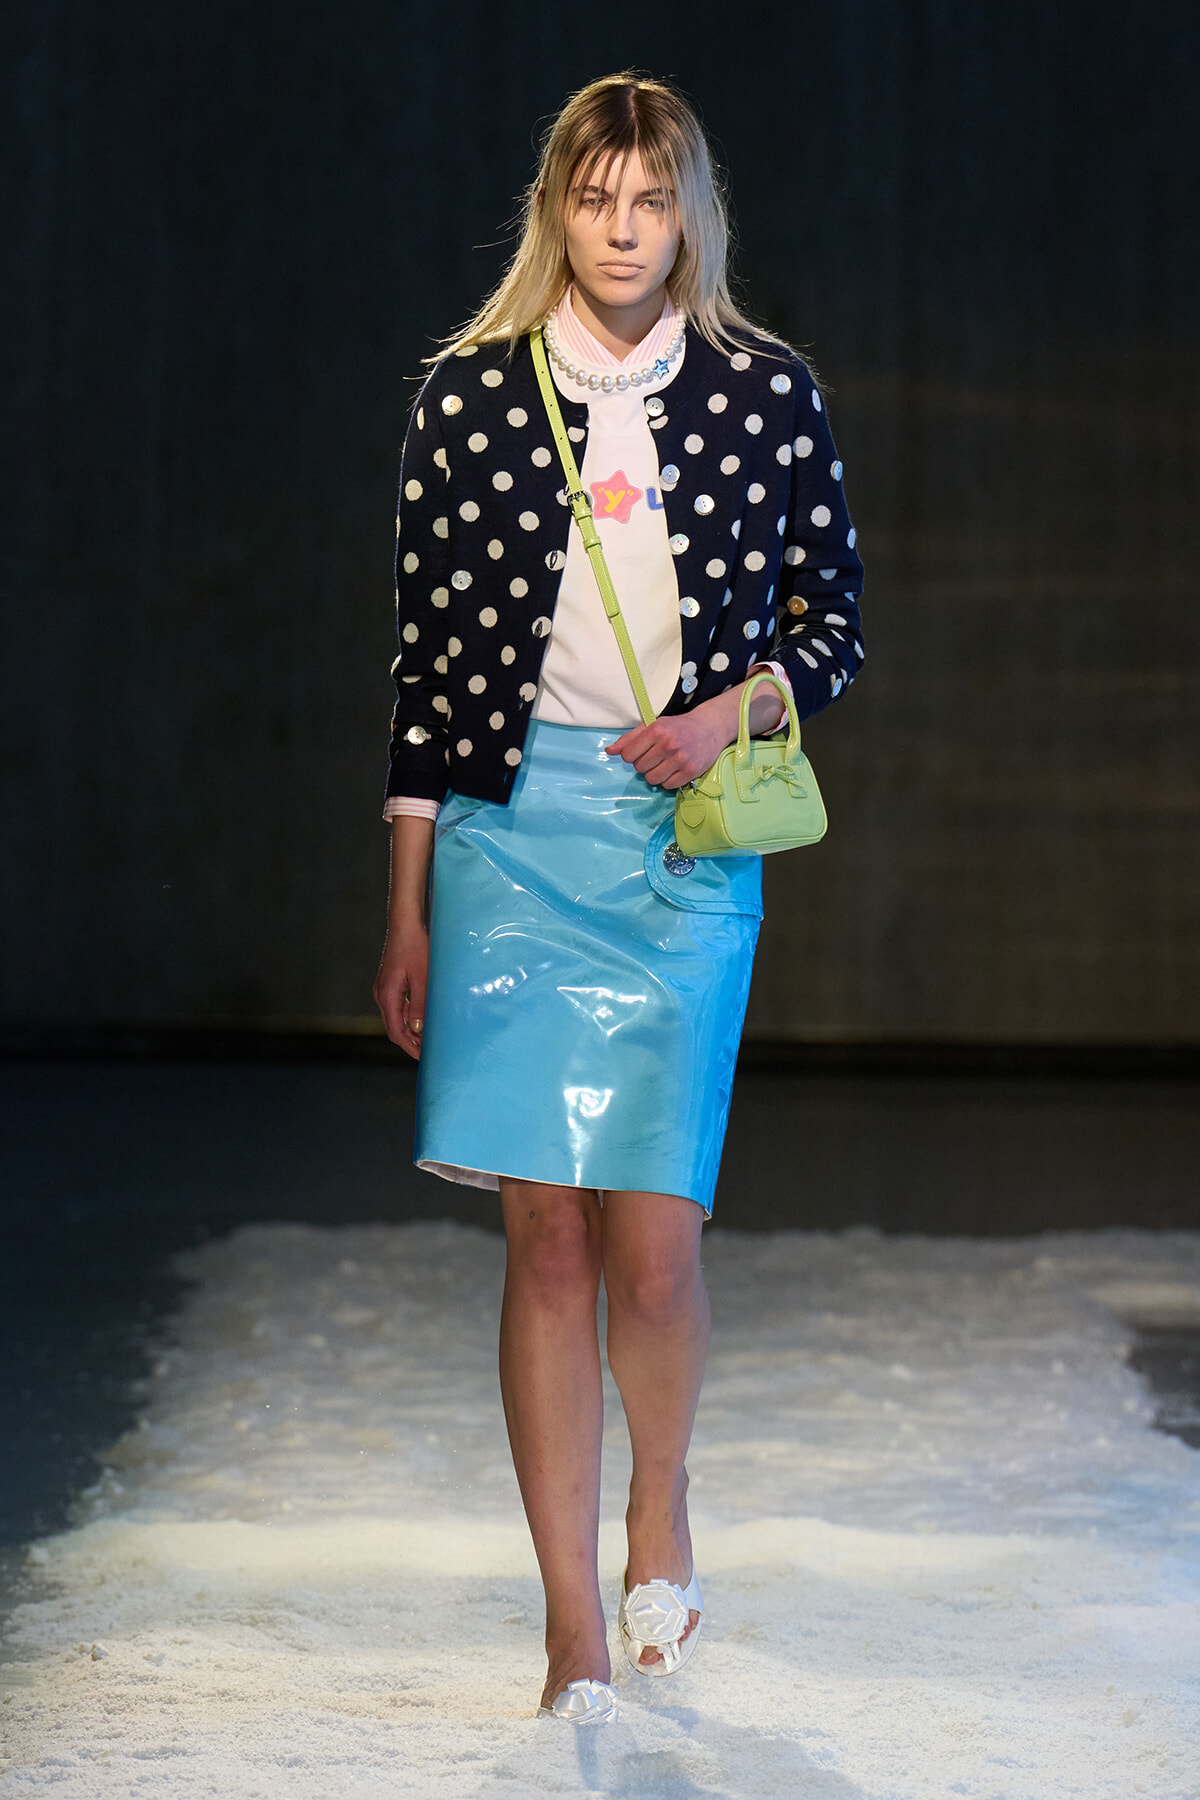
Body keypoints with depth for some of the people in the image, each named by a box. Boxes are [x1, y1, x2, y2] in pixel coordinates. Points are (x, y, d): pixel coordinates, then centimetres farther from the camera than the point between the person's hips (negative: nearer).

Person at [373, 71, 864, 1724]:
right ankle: (576, 1633, 6)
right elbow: (426, 650, 6)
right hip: (510, 827, 0)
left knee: (648, 1246, -6)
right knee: (545, 1233, -2)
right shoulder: (470, 392, 4)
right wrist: (408, 914, 6)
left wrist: (739, 707, -10)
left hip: (684, 840, 0)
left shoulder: (766, 393, 4)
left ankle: (662, 1497, 27)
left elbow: (833, 617, 12)